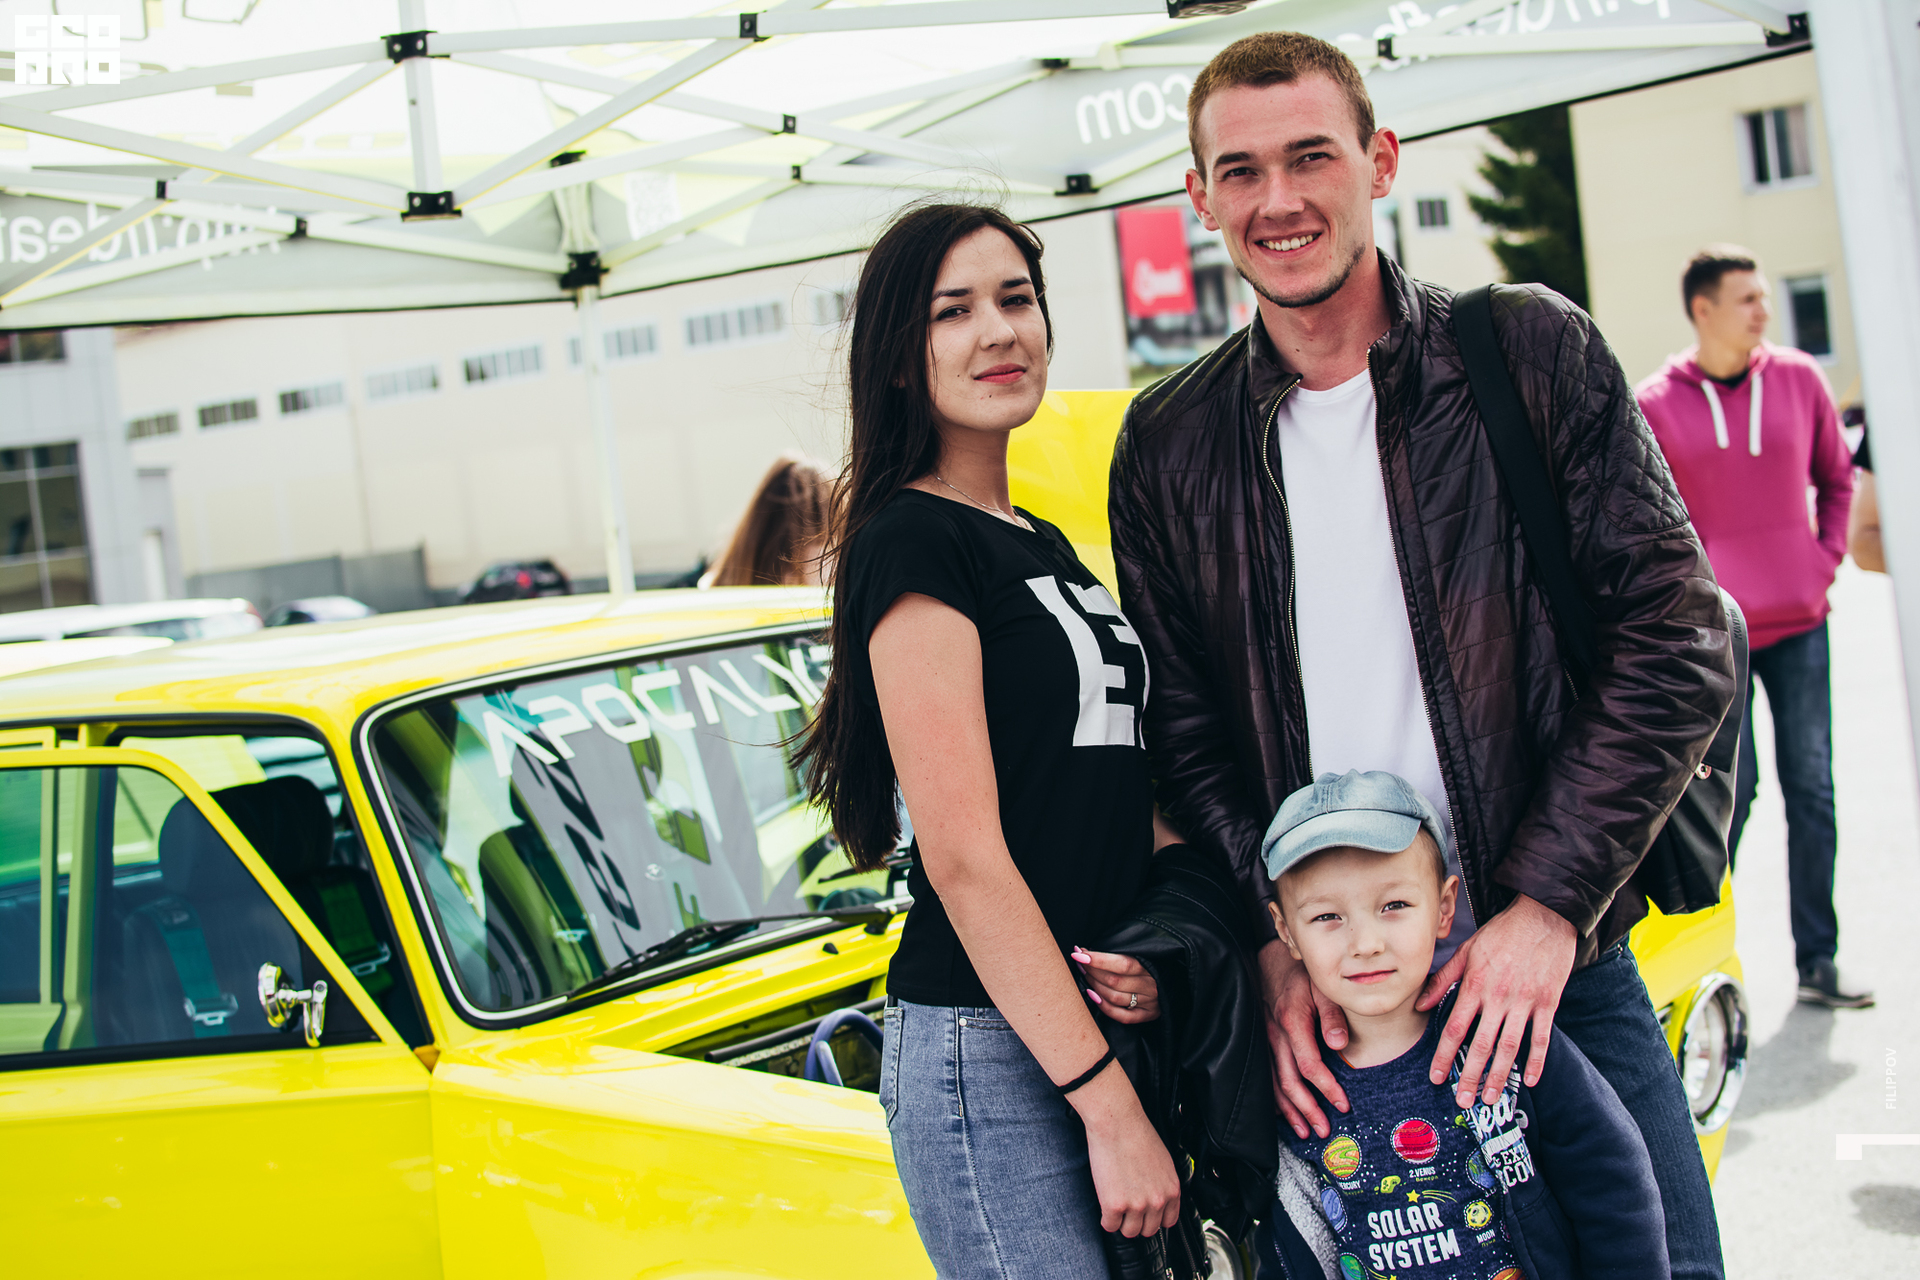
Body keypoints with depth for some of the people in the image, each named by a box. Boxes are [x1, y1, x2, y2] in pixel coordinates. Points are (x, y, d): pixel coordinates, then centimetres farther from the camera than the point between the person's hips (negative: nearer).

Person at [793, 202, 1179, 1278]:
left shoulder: (1046, 546, 16)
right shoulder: (911, 541, -11)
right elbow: (965, 858, -17)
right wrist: (1112, 1109, -18)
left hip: (1090, 1025, 8)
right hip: (987, 1049, -8)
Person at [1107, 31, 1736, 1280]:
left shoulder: (1532, 352, -3)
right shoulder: (1168, 444, 4)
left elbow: (1676, 640, -6)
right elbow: (1182, 728, 5)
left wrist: (1550, 907, -13)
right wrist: (1273, 940, -9)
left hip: (1557, 959, -1)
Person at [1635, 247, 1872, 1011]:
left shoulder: (1799, 379, 5)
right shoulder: (1653, 405, -4)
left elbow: (1837, 478, 16)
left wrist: (1828, 556, 5)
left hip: (1800, 619, 3)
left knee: (1812, 789, 5)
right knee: (1733, 788, -1)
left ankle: (1817, 961, 13)